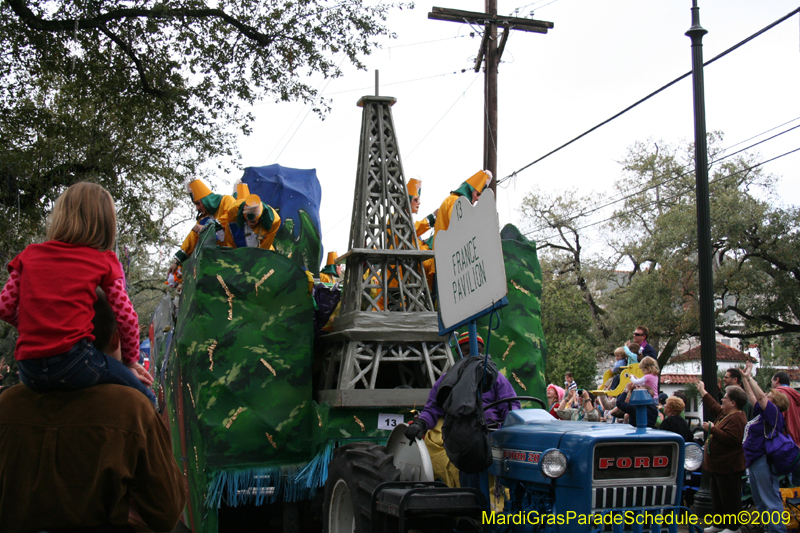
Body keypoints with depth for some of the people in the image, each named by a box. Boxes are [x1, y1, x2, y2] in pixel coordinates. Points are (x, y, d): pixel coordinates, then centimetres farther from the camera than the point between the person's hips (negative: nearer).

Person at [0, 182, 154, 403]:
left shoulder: (29, 255, 13)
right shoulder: (103, 262, 4)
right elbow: (127, 318, 1)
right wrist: (130, 361, 16)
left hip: (28, 371, 5)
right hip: (73, 361, -5)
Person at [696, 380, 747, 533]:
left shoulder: (736, 419, -20)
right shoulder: (724, 414, 12)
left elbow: (731, 439, -30)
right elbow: (713, 406, 31)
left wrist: (712, 429, -22)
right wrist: (702, 391, 38)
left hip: (728, 468, -11)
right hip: (717, 466, 11)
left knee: (729, 498, -2)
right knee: (717, 498, 18)